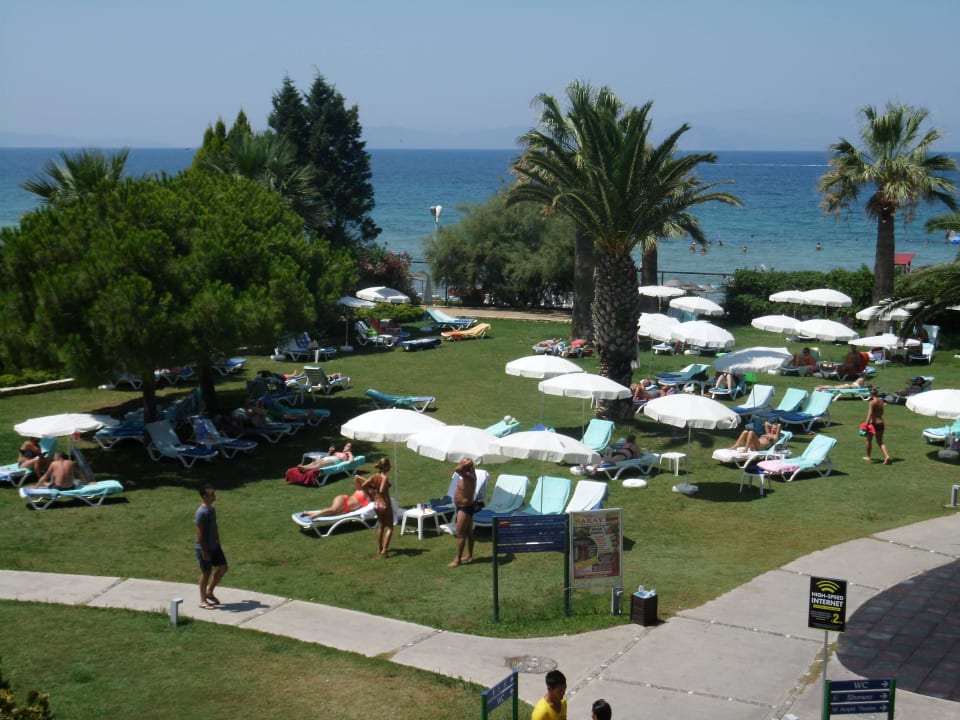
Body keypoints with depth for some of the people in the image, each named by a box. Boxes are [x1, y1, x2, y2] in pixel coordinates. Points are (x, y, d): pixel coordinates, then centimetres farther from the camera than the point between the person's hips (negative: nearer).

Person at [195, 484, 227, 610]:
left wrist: (218, 543, 17)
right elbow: (199, 533, -22)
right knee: (206, 573, 2)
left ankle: (209, 592, 25)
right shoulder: (201, 512, -22)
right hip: (204, 548, -9)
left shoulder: (212, 509, 6)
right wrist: (205, 551, -21)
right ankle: (203, 600, 16)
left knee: (223, 568, 10)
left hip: (214, 546, 9)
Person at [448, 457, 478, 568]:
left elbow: (456, 469, -43)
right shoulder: (470, 472, 1)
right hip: (465, 507, 10)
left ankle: (458, 560, -1)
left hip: (465, 508, -10)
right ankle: (469, 555, 27)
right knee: (468, 532, 17)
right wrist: (468, 464, 4)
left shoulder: (469, 477, -27)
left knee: (460, 534, -5)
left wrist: (466, 464, -30)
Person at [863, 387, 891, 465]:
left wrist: (866, 423, -27)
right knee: (880, 442, 9)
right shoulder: (881, 401, 7)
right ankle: (887, 456, -11)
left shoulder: (871, 402, -14)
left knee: (869, 440, 16)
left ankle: (868, 457, 28)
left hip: (873, 423, -6)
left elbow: (870, 414, -24)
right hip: (881, 423, 6)